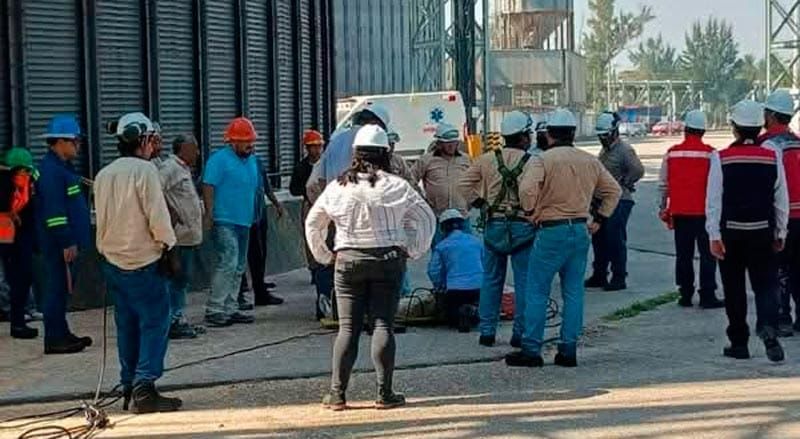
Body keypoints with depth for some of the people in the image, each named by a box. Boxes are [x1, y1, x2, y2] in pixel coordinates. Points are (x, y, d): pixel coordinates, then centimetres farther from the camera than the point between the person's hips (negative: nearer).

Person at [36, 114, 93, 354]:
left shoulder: (63, 166, 16)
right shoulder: (50, 170, -16)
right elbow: (54, 211, -21)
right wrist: (67, 243, -22)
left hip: (67, 242, 10)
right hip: (59, 244, -10)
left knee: (63, 288, 14)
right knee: (58, 288, -5)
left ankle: (62, 334, 22)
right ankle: (54, 339, -1)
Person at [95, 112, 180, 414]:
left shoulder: (103, 175, 8)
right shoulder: (144, 170, -14)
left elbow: (101, 219, 14)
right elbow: (157, 215, -16)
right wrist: (167, 242, -3)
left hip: (112, 261, 7)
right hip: (144, 261, -7)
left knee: (127, 324, 13)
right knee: (154, 323, -4)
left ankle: (129, 388, 15)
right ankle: (144, 387, -14)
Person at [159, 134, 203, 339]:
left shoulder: (184, 169, 20)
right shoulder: (169, 167, -13)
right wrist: (169, 213, -20)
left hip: (188, 236, 10)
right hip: (178, 236, -10)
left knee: (183, 278, 14)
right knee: (176, 279, -7)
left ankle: (178, 319, 21)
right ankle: (173, 321, -5)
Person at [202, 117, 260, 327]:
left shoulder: (252, 161, 16)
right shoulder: (219, 159, -8)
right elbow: (208, 188, -13)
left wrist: (253, 216, 22)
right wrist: (209, 215, -19)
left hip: (244, 222, 9)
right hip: (224, 221, -9)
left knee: (238, 268, 11)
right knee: (228, 263, -16)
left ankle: (230, 308, 18)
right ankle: (214, 310, -13)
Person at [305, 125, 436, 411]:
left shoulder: (337, 188, 1)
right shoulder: (395, 186, -5)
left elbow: (313, 223, 11)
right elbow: (426, 218, 2)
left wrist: (324, 255, 19)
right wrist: (413, 251, 10)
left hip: (348, 261, 1)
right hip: (388, 261, -1)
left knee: (348, 328, 5)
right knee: (383, 325, 2)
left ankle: (337, 394, 4)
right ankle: (385, 393, 1)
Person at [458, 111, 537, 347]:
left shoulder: (487, 160, 4)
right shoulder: (532, 162, -8)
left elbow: (464, 183, 1)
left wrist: (480, 204, 6)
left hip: (494, 226, 4)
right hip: (523, 226, -4)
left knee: (491, 279, 11)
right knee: (524, 281, 4)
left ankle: (487, 331, 12)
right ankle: (520, 332, 5)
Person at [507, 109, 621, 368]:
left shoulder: (544, 159, -9)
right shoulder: (590, 161, 10)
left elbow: (527, 188, -25)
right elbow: (614, 190, 16)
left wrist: (533, 213, -10)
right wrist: (600, 219, 16)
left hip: (552, 231, -6)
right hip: (581, 230, 6)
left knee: (537, 291, 1)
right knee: (574, 292, 9)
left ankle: (531, 350, 1)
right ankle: (568, 351, 10)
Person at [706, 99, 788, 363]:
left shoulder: (721, 159, -8)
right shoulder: (772, 158, -2)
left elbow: (714, 201, -9)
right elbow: (781, 201, 2)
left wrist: (715, 236, -6)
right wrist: (780, 234, 12)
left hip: (731, 233, -1)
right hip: (762, 233, 1)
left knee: (734, 289, 9)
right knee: (766, 284, 6)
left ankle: (739, 343, 13)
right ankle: (768, 326, -20)